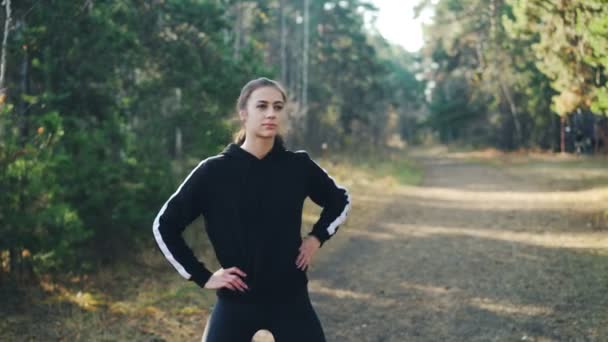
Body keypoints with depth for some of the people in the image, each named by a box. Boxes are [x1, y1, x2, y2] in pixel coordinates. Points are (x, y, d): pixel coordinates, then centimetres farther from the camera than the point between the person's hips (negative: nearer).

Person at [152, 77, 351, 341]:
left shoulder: (298, 166, -2)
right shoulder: (215, 171, -8)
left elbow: (340, 200, 18)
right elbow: (164, 225, -1)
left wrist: (317, 237, 5)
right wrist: (202, 277, -2)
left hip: (291, 299, 2)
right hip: (236, 303, -1)